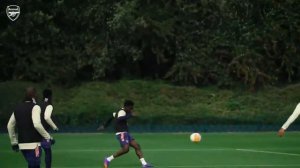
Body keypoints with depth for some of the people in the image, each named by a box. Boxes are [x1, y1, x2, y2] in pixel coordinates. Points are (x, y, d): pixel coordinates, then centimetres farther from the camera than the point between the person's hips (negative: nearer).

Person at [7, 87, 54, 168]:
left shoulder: (18, 108, 12)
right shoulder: (35, 107, -9)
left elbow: (10, 126, 15)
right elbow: (37, 124, -21)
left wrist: (14, 142, 22)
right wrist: (48, 137, -11)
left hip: (22, 144, 7)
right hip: (33, 144, -7)